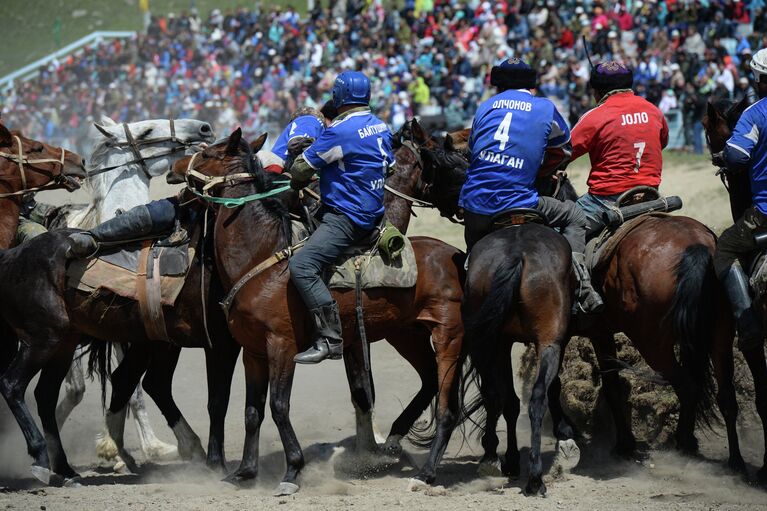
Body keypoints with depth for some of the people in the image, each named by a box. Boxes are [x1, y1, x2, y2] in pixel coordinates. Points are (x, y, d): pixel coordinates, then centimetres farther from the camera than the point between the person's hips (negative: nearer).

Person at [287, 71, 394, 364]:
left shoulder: (340, 131, -17)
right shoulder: (381, 127, 10)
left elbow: (303, 168, -12)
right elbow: (390, 166, 26)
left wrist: (296, 185, 12)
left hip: (346, 217, -10)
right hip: (374, 214, 10)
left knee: (301, 266, -21)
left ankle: (330, 339, -27)